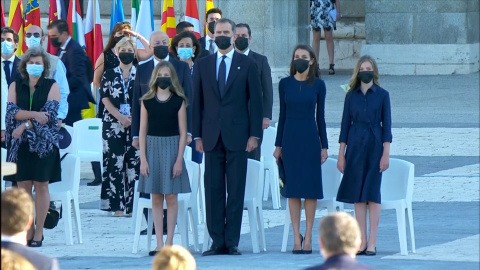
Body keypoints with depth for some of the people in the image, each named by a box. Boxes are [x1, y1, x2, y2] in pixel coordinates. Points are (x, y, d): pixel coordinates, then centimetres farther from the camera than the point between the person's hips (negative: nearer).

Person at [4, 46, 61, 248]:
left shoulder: (52, 86, 3)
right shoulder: (15, 86, 10)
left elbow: (49, 113, -9)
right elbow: (12, 111, -3)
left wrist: (25, 126, -15)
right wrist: (34, 114, -18)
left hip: (44, 142, -2)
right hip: (21, 143, 2)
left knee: (41, 185, -3)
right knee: (23, 186, -2)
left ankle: (39, 232, 1)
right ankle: (27, 230, 2)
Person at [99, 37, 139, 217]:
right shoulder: (109, 74, 9)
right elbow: (105, 98, 2)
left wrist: (132, 118, -11)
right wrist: (120, 117, -11)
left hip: (136, 124, 0)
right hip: (113, 124, 0)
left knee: (135, 163, -5)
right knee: (115, 163, -3)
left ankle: (133, 205, -3)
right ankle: (117, 205, -2)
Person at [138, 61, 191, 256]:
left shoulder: (179, 101, -1)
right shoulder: (147, 101, 4)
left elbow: (183, 132, -1)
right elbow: (143, 131, 5)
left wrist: (179, 159, -8)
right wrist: (143, 158, -2)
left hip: (171, 148, -2)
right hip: (152, 148, 2)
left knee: (171, 196, -1)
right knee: (156, 197, 3)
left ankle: (169, 242, 3)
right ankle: (159, 243, 6)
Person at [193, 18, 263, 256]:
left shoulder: (247, 64, 5)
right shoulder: (202, 65, 10)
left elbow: (255, 101, 3)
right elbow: (197, 102, 10)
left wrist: (254, 134, -4)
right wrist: (197, 136, 4)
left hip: (237, 136, -2)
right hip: (212, 137, 2)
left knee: (236, 191, -2)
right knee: (213, 190, 0)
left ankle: (232, 242, 0)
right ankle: (217, 242, 3)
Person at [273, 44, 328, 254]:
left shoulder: (318, 85, 2)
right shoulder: (285, 84, 5)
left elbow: (320, 116, 4)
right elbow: (282, 115, 7)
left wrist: (324, 146, 1)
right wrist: (278, 145, 4)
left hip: (310, 138, -1)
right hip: (290, 138, 1)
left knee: (311, 186, -1)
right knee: (292, 187, 0)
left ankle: (308, 236, 3)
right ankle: (296, 236, 4)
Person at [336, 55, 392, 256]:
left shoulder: (382, 95, 1)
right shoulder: (351, 96, 7)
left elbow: (386, 125, 0)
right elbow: (345, 124, 8)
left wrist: (386, 154, -6)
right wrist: (341, 154, 5)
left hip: (375, 146, -2)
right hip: (355, 146, 2)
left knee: (372, 193, -3)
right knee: (357, 194, 2)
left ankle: (372, 242, -1)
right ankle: (361, 240, 6)